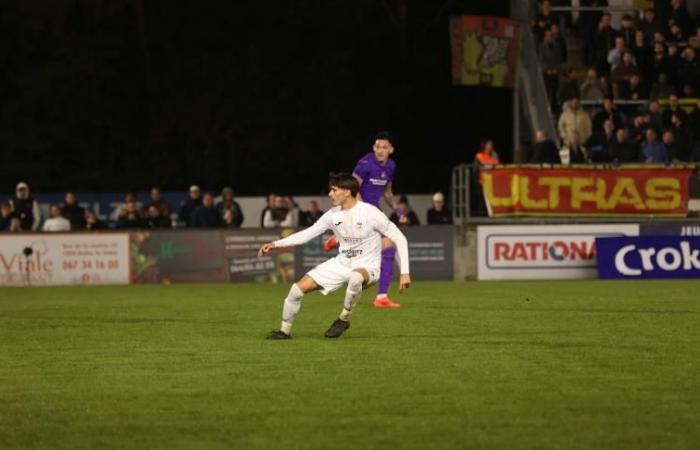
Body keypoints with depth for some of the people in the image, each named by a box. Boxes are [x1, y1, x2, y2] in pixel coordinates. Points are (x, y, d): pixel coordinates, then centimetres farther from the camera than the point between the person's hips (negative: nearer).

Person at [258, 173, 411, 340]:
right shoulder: (333, 215, -1)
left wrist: (404, 272, -18)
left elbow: (399, 239, -12)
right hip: (342, 263, 6)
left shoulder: (370, 213, -17)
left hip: (366, 267, -6)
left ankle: (344, 319, -18)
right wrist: (275, 244, -3)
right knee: (298, 288, -6)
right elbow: (307, 233, 5)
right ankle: (285, 330, 13)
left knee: (356, 278, -44)